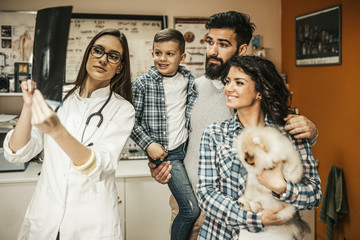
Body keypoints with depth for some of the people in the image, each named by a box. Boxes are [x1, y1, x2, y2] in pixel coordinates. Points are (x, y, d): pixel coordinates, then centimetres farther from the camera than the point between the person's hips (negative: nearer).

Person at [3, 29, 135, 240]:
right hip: (44, 217, 3)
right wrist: (29, 107, -18)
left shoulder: (122, 110, -8)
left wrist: (57, 131, -38)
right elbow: (17, 154, -3)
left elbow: (100, 167, -23)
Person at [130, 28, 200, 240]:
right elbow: (132, 120, -7)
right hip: (165, 152, -5)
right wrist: (148, 145, -14)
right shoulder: (143, 83, -10)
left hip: (187, 147, 5)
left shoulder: (189, 79, 3)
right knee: (191, 208, -8)